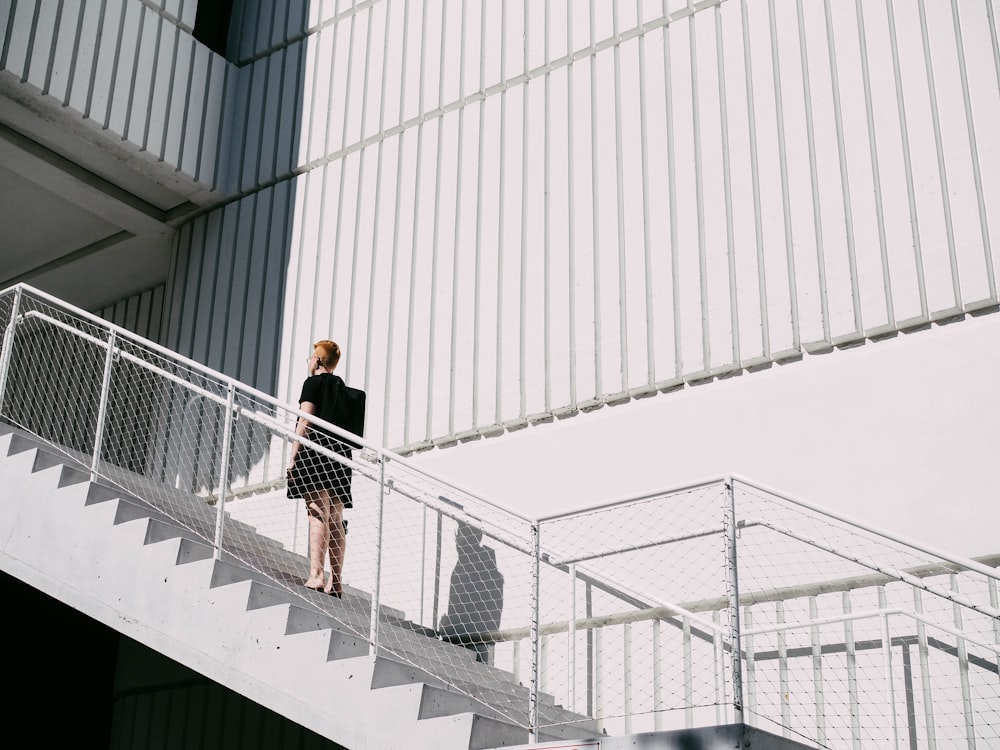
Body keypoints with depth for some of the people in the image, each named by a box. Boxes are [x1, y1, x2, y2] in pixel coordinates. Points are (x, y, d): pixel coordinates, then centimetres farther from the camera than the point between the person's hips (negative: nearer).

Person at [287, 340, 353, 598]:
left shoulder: (314, 382, 1)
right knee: (335, 519, 6)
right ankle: (335, 582, 5)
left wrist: (293, 456, -9)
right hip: (341, 453, 6)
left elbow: (305, 422, -8)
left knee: (318, 513, -14)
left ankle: (316, 575, -22)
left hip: (316, 449, -6)